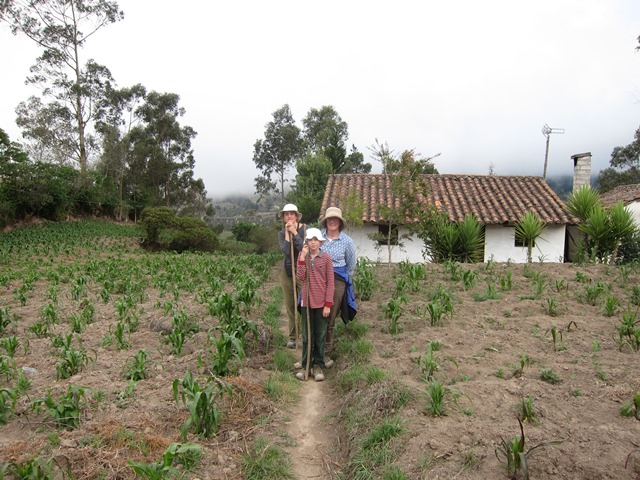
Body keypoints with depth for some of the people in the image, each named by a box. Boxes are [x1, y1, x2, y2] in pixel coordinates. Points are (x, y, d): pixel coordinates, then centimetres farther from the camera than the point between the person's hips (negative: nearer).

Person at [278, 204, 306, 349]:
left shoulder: (305, 229, -6)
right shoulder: (282, 233, 3)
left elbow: (304, 248, -18)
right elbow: (286, 251, -13)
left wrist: (294, 232, -17)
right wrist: (287, 232, -13)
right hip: (287, 272, 4)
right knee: (290, 306, 9)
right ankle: (292, 337, 20)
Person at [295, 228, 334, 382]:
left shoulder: (326, 258, -5)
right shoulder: (302, 257, 1)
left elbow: (330, 282, -5)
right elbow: (301, 277, -11)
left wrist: (328, 304, -10)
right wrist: (303, 257, -16)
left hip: (322, 302, -2)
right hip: (307, 301, 2)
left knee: (320, 335, 9)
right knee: (307, 335, 10)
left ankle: (318, 365, 19)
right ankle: (305, 365, 19)